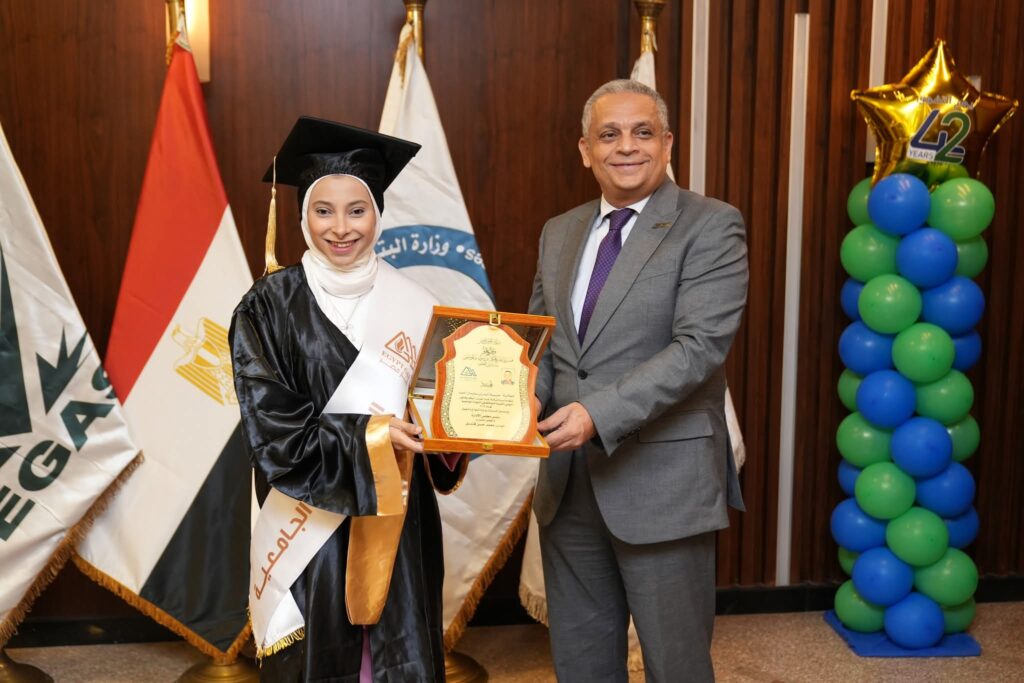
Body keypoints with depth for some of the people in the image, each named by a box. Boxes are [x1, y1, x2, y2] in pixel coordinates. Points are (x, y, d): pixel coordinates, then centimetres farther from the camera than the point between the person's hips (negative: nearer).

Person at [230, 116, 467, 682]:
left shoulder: (411, 305, 2)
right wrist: (364, 436, -21)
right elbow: (271, 430, -11)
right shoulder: (270, 306, -5)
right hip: (309, 527, -2)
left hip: (397, 526, 2)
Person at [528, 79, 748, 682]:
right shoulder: (559, 233, 12)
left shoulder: (711, 226, -7)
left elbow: (700, 346, -18)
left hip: (661, 480, -5)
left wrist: (599, 413, -27)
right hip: (567, 480, 6)